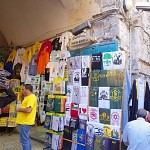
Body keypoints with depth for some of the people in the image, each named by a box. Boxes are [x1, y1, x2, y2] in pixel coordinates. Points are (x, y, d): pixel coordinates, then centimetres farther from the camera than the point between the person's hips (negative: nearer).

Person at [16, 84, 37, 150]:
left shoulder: (31, 97, -19)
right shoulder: (29, 97, 15)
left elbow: (28, 110, -28)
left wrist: (19, 109, -14)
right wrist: (20, 108, 8)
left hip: (25, 122, -11)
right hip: (24, 122, 11)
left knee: (24, 140, -1)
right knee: (26, 139, 20)